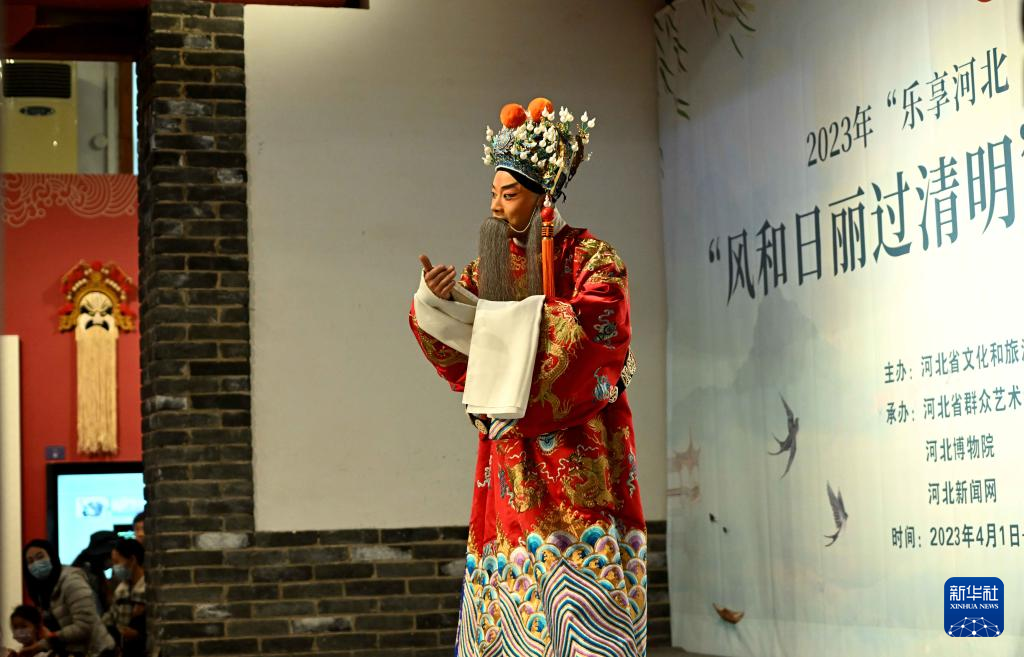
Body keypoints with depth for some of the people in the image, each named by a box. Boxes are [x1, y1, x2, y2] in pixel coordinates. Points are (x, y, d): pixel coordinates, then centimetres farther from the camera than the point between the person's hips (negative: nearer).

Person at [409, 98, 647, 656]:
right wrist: (438, 303, -10)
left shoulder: (592, 259, -2)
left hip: (575, 451, -5)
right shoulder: (490, 265, 14)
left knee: (578, 598, -9)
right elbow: (462, 360, 9)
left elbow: (594, 340, -15)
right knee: (511, 585, 3)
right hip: (509, 460, 5)